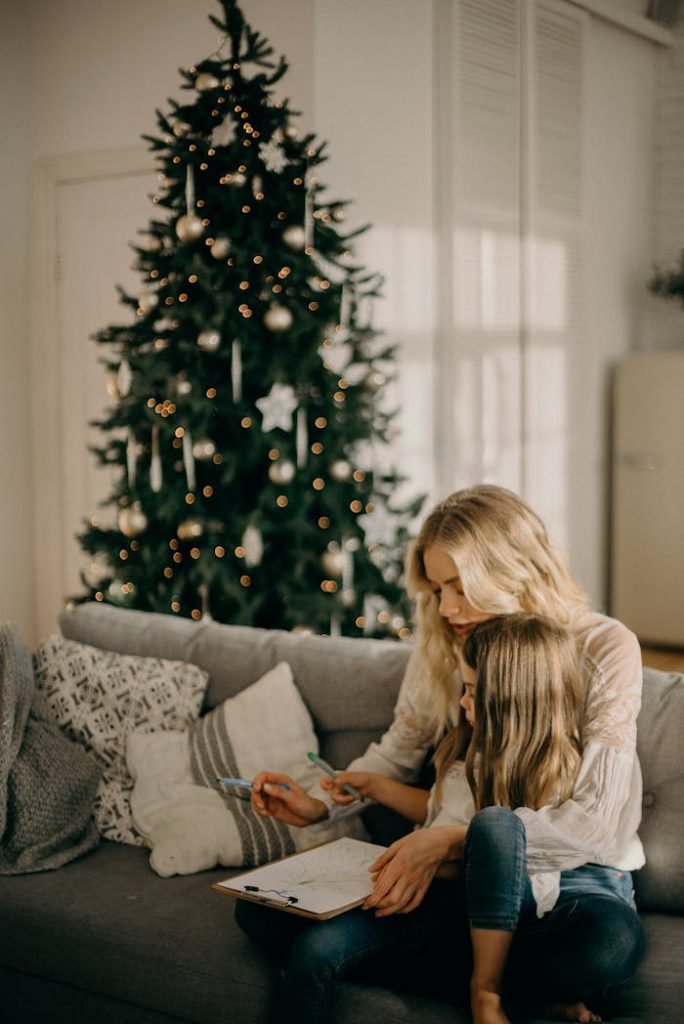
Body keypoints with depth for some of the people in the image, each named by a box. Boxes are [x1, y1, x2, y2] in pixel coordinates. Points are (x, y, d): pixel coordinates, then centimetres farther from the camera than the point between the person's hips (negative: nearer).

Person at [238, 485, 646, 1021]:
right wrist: (320, 804, 2)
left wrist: (452, 838, -28)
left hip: (568, 876, -3)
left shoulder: (604, 648, -11)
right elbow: (400, 750, 21)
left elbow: (597, 817, -18)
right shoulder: (443, 645, 5)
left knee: (605, 943, -42)